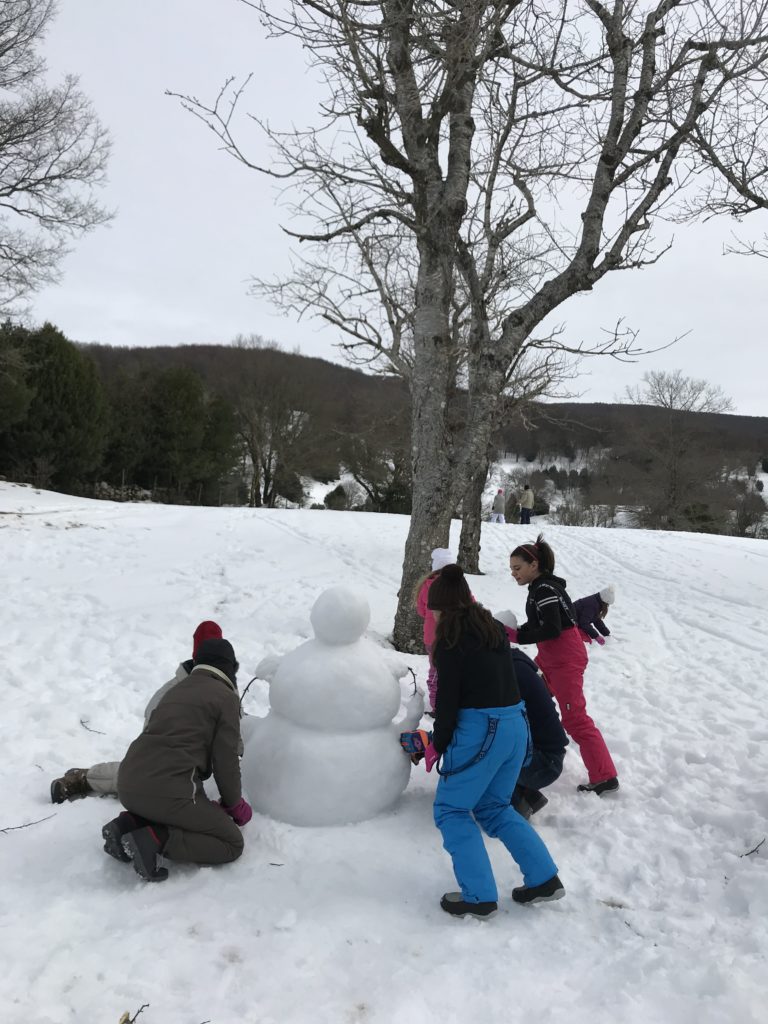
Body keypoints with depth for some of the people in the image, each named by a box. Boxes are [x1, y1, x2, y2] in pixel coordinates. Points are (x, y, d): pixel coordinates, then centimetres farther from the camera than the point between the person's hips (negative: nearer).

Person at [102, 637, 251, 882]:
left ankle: (128, 824, 9)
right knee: (232, 843, 6)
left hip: (128, 786, 8)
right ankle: (156, 840, -12)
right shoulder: (226, 697, 0)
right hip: (168, 791, -8)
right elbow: (225, 760, -2)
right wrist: (235, 805, 17)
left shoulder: (175, 690, 23)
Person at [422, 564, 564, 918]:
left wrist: (437, 744, 1)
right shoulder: (494, 629, 11)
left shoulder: (451, 637, -11)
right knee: (493, 806, 23)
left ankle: (479, 896, 9)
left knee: (451, 809, 10)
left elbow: (448, 697, -12)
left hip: (480, 730, -8)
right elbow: (499, 680, 13)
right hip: (515, 725, 8)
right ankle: (544, 878, 21)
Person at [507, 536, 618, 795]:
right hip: (551, 657, 10)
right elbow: (538, 623, 16)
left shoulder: (544, 589, -19)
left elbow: (552, 629, -26)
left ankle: (604, 776, -6)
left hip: (565, 659, -10)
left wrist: (516, 636, -21)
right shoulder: (541, 587, 12)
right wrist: (513, 631, 1)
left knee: (574, 718, -9)